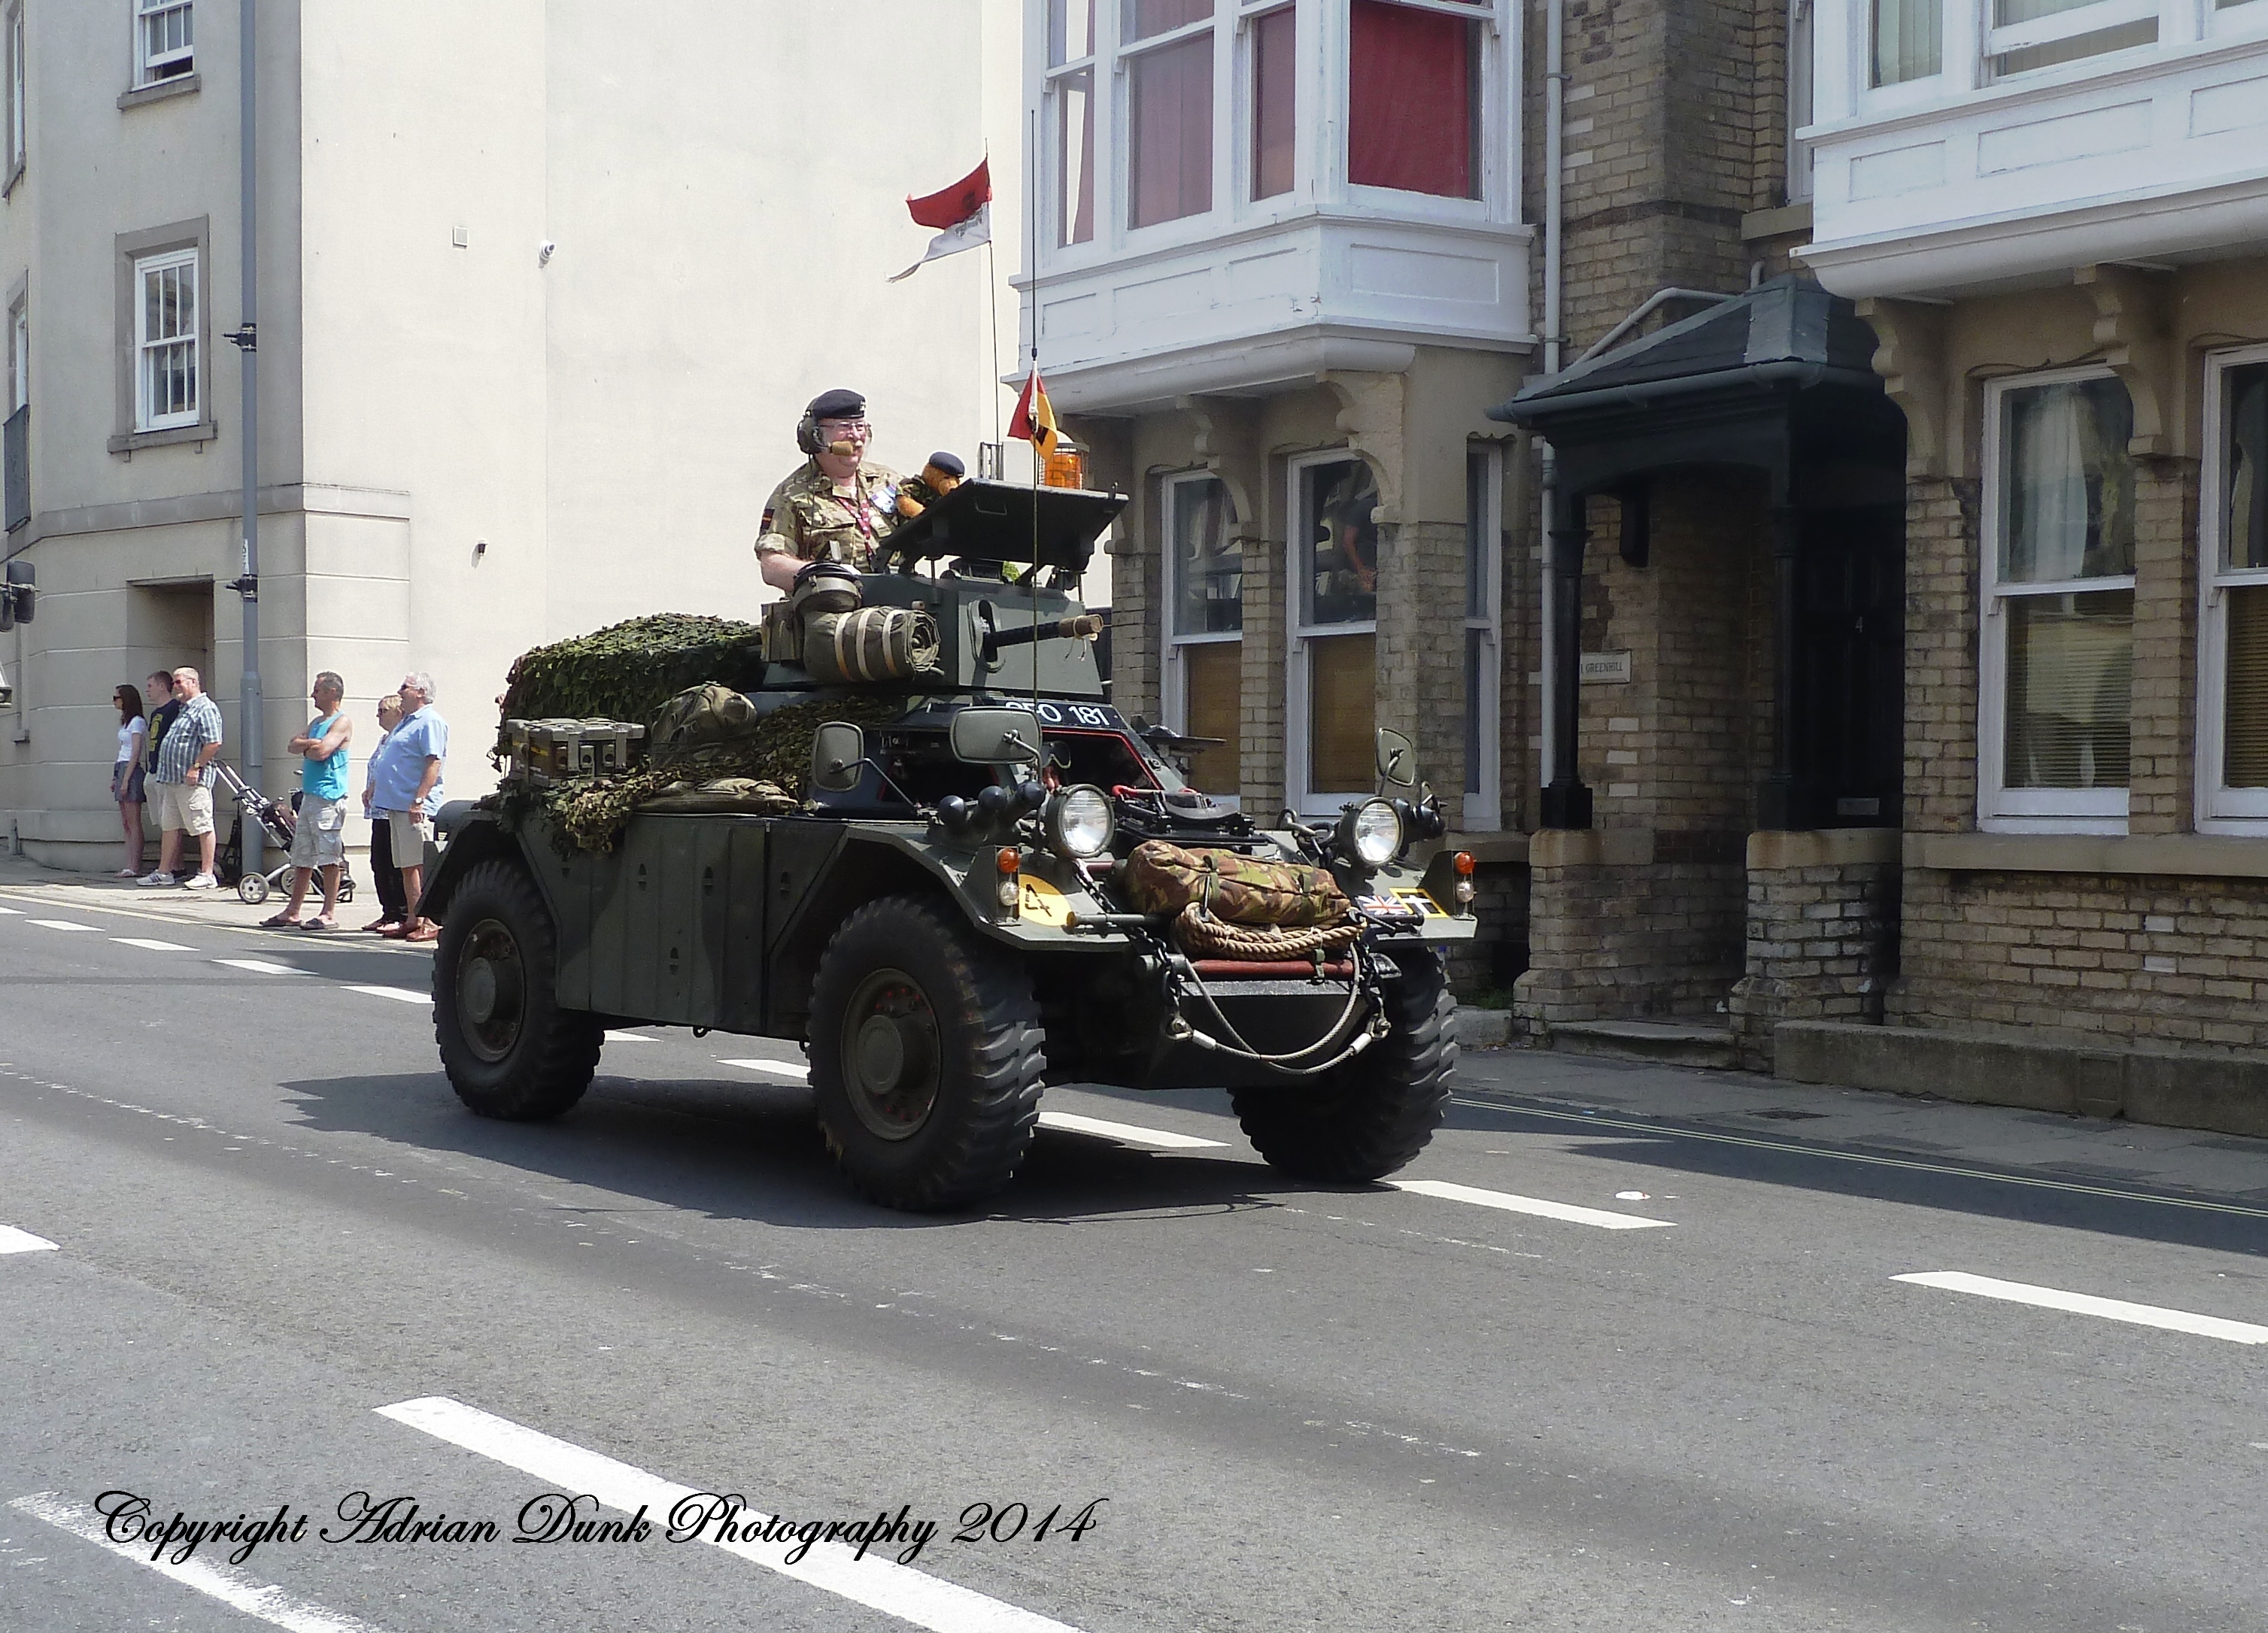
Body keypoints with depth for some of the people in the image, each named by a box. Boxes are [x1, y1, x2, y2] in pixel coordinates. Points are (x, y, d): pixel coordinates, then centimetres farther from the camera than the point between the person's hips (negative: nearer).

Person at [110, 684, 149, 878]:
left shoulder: (137, 722, -7)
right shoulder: (125, 722, 20)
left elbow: (136, 752, -14)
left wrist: (126, 779, -18)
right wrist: (115, 778, 16)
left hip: (132, 770, -10)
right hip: (122, 769, 10)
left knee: (134, 823, -10)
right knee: (126, 825, 5)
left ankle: (135, 867, -12)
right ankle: (130, 866, 3)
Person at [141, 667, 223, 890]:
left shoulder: (205, 708, -10)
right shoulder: (183, 709, 22)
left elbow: (214, 743, -20)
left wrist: (196, 767, -21)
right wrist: (164, 771, 20)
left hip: (192, 780, -11)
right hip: (172, 779, 11)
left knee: (202, 827, -7)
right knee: (168, 826, 12)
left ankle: (207, 875, -7)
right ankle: (164, 872, 17)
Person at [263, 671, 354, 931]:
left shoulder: (341, 722, -7)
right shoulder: (317, 722, 21)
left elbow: (322, 751, -19)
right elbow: (294, 746, 13)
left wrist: (305, 747, 0)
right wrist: (311, 744, -6)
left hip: (329, 797, -9)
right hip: (309, 795, 9)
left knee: (329, 857, -7)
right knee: (302, 858, 10)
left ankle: (329, 914, -5)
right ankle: (292, 912, 14)